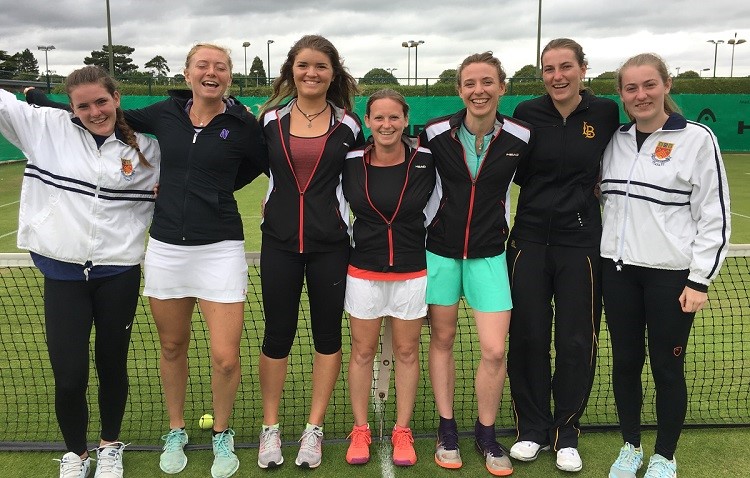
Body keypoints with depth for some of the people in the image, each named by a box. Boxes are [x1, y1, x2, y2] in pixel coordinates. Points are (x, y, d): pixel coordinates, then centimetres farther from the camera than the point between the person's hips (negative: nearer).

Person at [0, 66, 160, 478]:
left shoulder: (144, 147, 1)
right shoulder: (47, 127, 0)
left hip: (118, 273, 0)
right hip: (62, 273, 0)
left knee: (112, 367, 13)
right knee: (68, 377, 0)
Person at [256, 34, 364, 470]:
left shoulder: (348, 124, 0)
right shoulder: (271, 118, 2)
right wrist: (276, 203, 4)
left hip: (330, 244, 0)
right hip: (279, 242, 1)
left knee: (328, 334, 6)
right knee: (277, 334, 6)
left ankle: (314, 429, 21)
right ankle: (271, 428, 22)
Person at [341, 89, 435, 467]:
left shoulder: (425, 160, -8)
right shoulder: (351, 163, -6)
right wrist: (350, 242, 6)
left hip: (411, 271, 0)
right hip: (363, 271, 1)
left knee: (407, 352, 10)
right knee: (362, 351, 9)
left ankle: (402, 431, 25)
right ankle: (360, 430, 25)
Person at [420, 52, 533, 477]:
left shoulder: (521, 137, -8)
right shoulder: (435, 132, -8)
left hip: (489, 254, 0)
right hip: (440, 250, 0)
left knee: (495, 350, -3)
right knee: (442, 339, 10)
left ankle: (486, 434, 20)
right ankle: (447, 429, 27)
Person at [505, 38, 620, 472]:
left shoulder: (605, 112, -2)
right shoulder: (527, 113, -2)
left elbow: (610, 168, 12)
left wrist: (585, 184, 1)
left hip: (581, 241, 0)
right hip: (530, 238, 0)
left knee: (576, 341, 5)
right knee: (528, 336, 5)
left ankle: (566, 434, 24)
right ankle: (532, 429, 24)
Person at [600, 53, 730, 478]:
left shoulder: (697, 138, -7)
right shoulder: (616, 140, 7)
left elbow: (715, 215, -7)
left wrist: (700, 280, -10)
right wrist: (599, 258, 11)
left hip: (671, 274, -4)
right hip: (619, 270, 5)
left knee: (667, 368, 6)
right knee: (625, 362, 12)